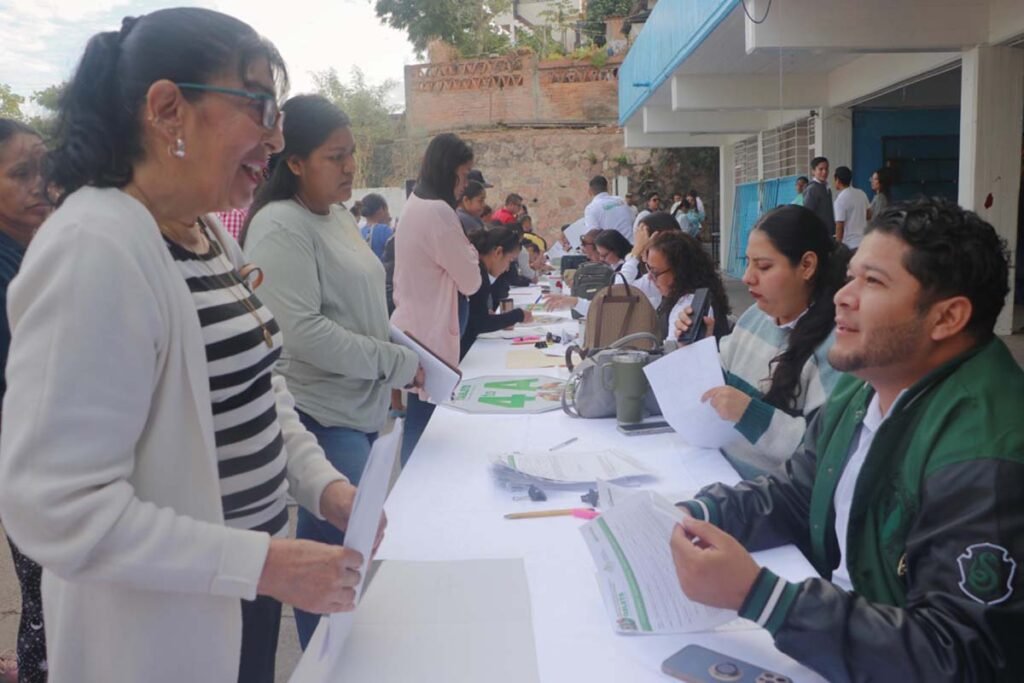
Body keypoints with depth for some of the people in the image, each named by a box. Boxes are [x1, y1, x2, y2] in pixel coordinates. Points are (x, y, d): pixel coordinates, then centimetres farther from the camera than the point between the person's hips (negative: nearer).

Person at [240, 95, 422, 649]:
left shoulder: (338, 215, 12)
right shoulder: (280, 227, -16)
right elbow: (304, 332, -23)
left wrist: (399, 364, 11)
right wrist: (398, 363, -17)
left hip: (361, 407, 9)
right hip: (326, 417, -9)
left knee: (346, 546, 19)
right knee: (337, 553, 1)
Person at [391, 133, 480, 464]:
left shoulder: (414, 205, 12)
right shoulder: (438, 211, -17)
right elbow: (470, 282, -10)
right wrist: (468, 247, 5)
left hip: (412, 334, 10)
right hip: (429, 341, -10)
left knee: (415, 433, 17)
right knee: (424, 439, -1)